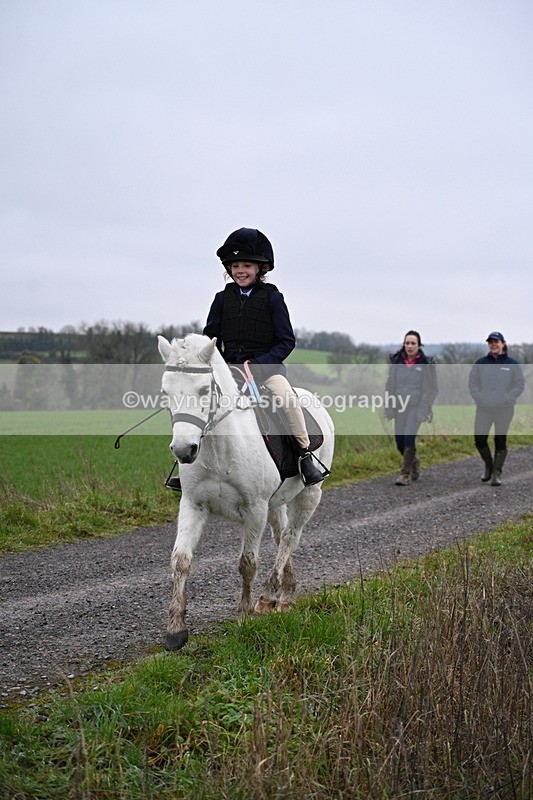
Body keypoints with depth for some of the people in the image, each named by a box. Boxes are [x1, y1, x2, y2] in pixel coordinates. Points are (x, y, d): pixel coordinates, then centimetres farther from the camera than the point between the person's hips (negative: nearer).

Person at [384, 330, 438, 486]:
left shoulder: (426, 363, -3)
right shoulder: (396, 360, 5)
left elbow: (432, 388, 1)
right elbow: (390, 384, 11)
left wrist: (426, 407, -6)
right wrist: (388, 406, 7)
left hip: (416, 407, -4)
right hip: (400, 406, 4)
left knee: (409, 438, -14)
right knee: (399, 440, 6)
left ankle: (406, 473, -7)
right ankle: (414, 462, 33)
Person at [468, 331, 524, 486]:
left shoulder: (512, 364, 1)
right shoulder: (481, 363, 6)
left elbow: (519, 386, 1)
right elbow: (472, 382, 7)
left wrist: (506, 400, -10)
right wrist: (479, 398, -7)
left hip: (504, 409, -2)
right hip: (483, 409, 2)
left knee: (500, 441, 1)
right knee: (479, 439, -1)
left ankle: (497, 473, 9)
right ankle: (488, 464, 24)